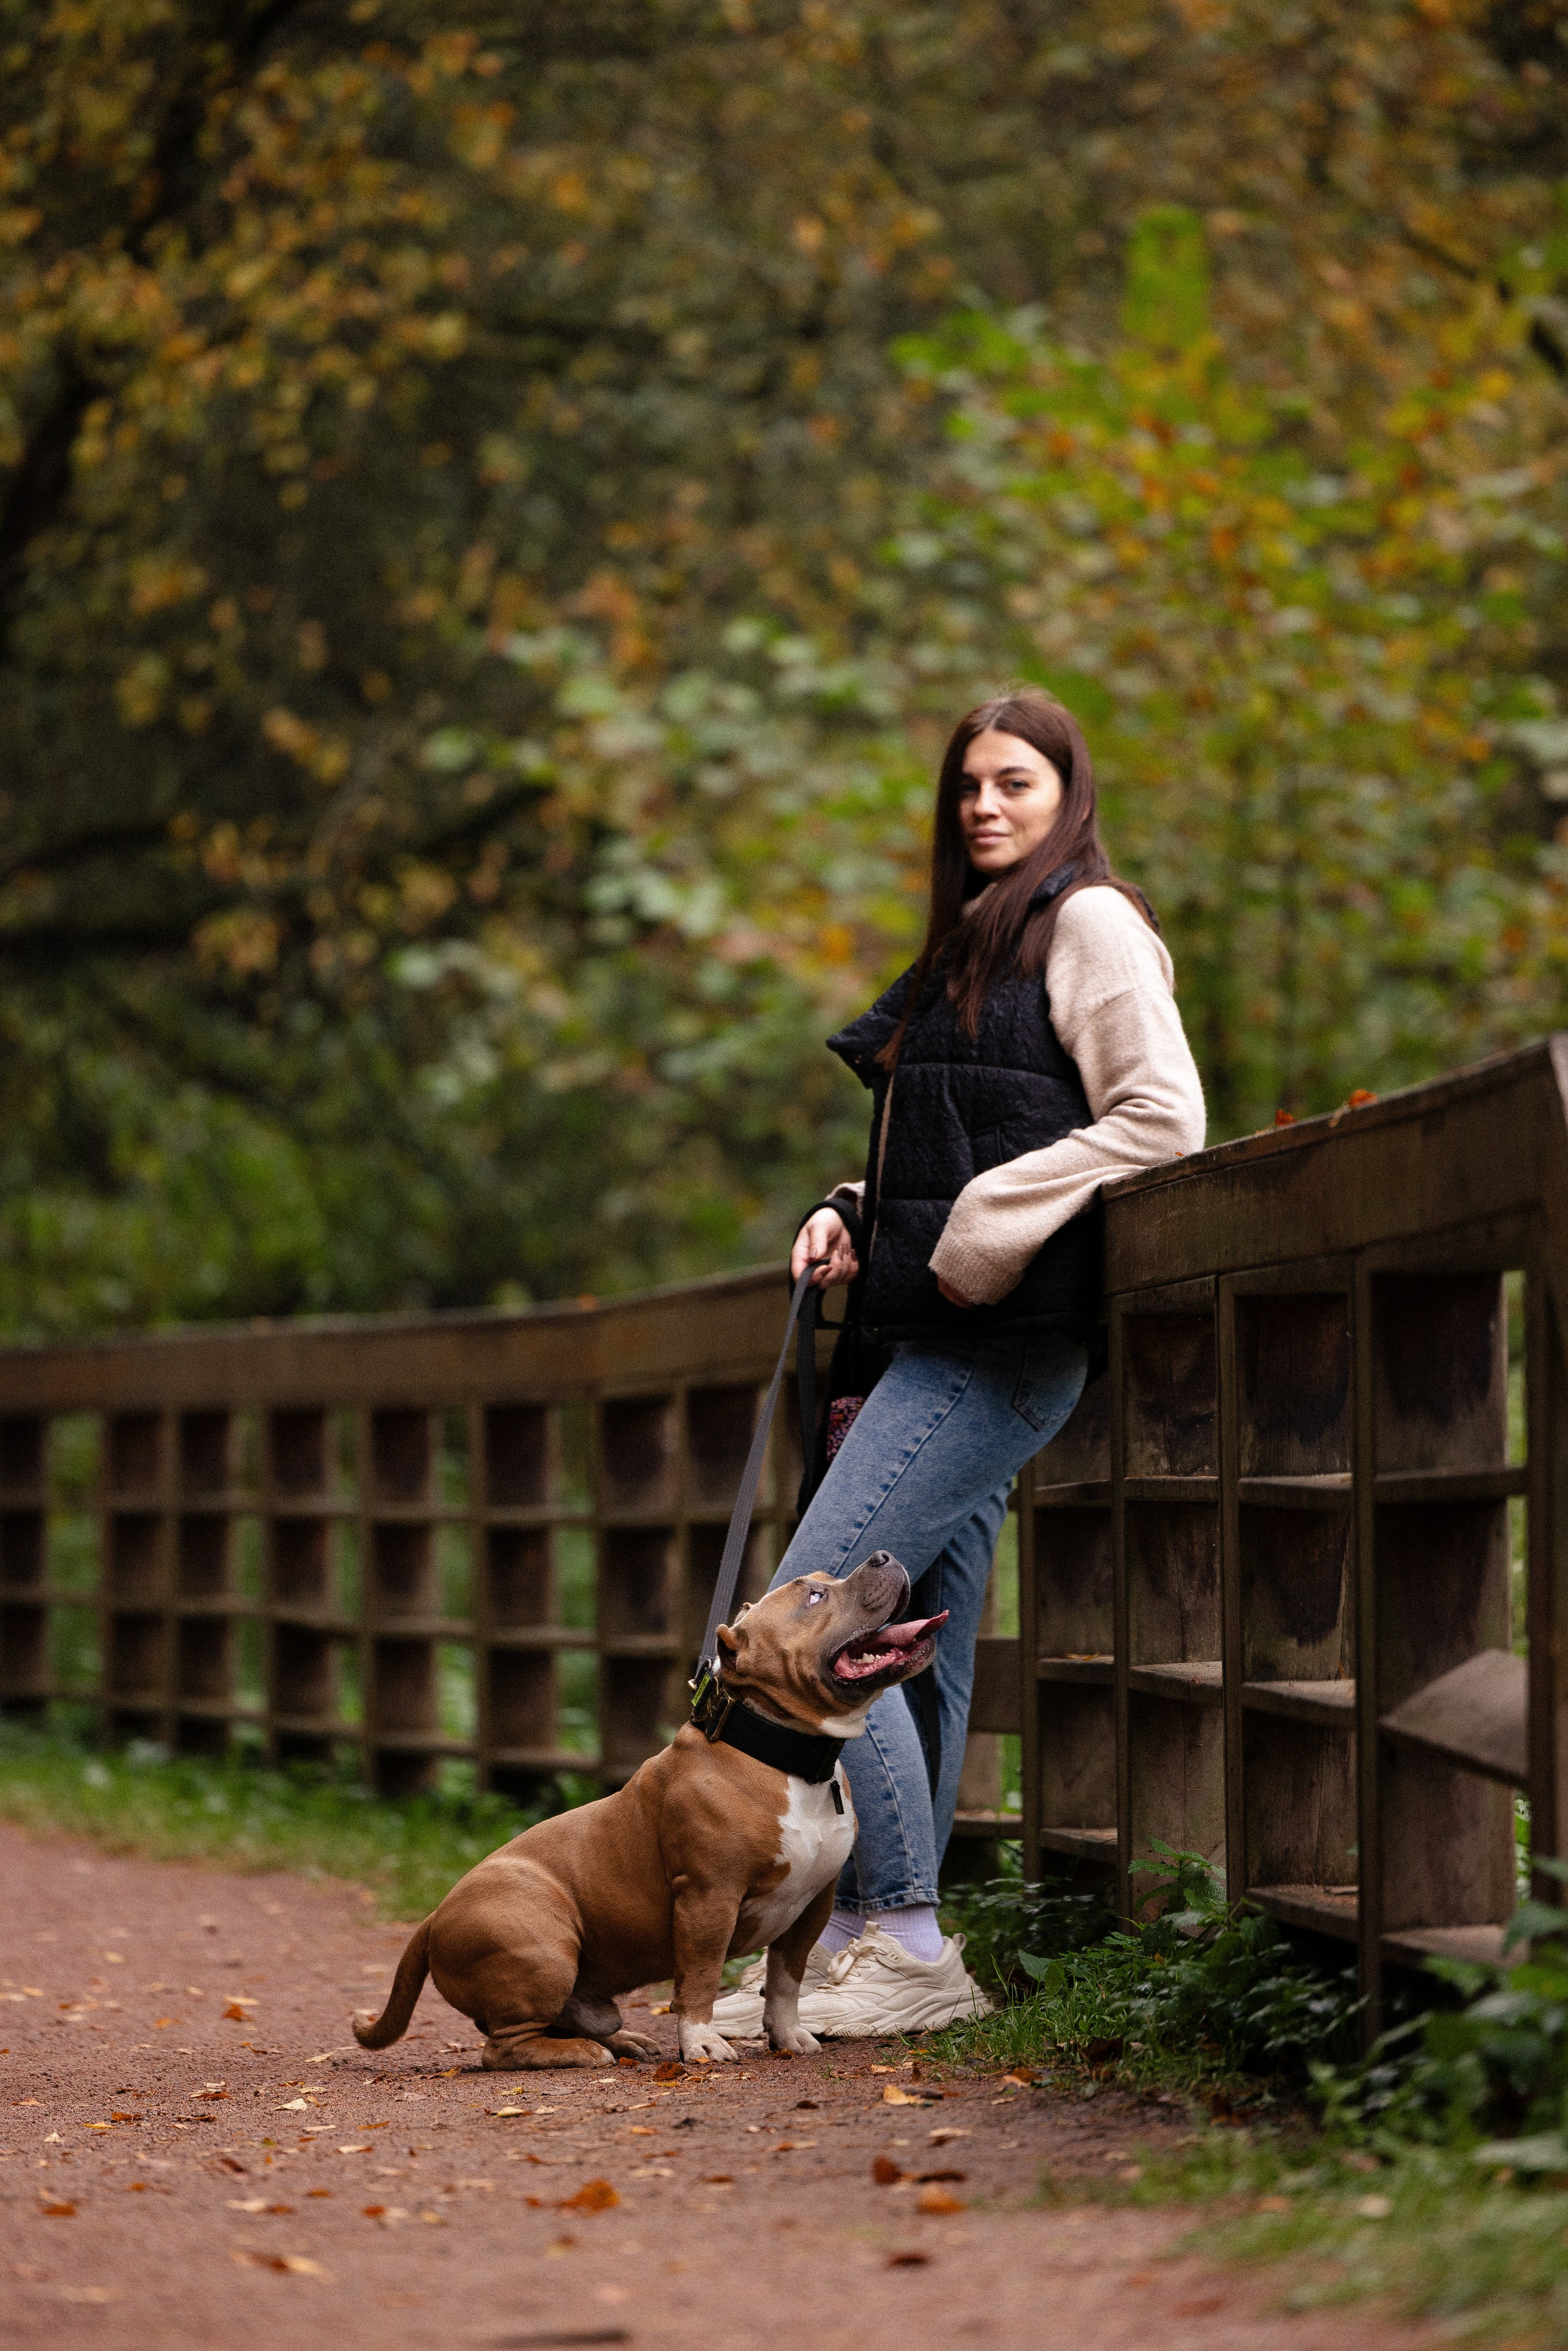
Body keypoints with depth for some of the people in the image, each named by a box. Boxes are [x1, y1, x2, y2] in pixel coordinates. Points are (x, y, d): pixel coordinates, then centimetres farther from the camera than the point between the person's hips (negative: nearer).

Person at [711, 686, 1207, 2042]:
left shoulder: (1090, 923, -3)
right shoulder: (978, 943, 24)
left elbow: (1164, 1117, -14)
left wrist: (986, 1224, -16)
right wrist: (858, 1216, 10)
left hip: (1001, 1344, -9)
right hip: (946, 1345, 9)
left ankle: (901, 1943, -13)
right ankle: (876, 1947, 12)